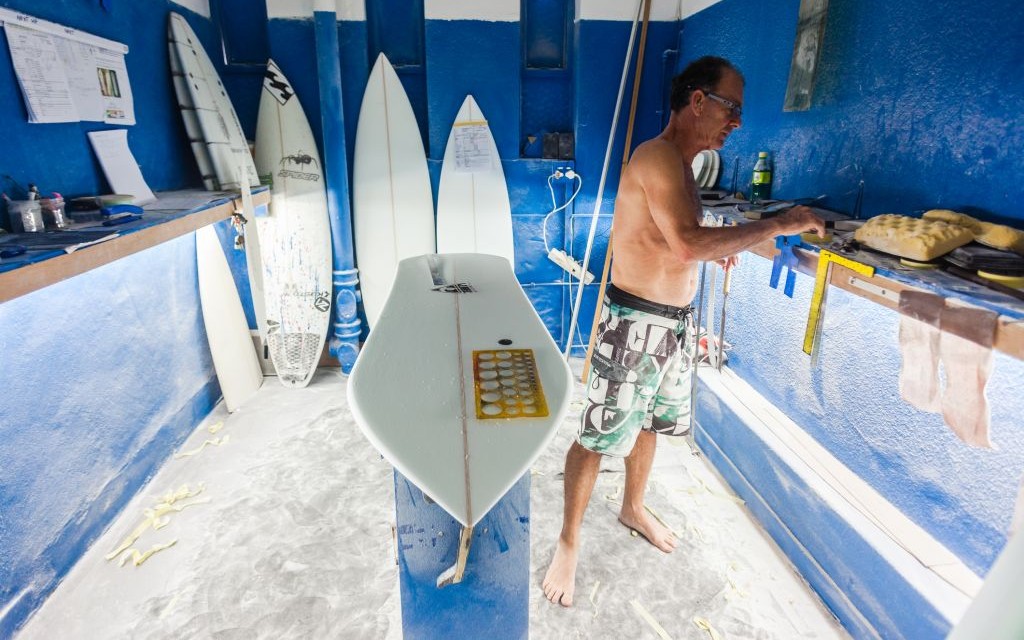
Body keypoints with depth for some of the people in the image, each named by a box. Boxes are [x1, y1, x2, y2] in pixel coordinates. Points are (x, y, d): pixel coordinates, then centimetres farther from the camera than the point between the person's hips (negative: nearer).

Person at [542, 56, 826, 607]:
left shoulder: (680, 163, 14)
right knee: (600, 436, 1)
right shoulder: (657, 156, -18)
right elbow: (688, 244, -29)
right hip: (635, 322, -10)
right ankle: (568, 543, 19)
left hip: (675, 321, 10)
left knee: (647, 422, 23)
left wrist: (714, 250, 8)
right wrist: (777, 225, -21)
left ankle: (633, 509, 45)